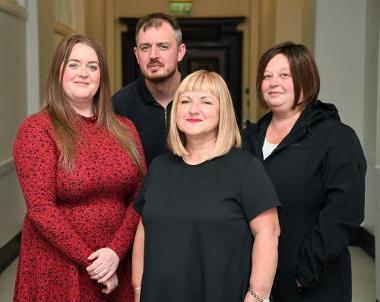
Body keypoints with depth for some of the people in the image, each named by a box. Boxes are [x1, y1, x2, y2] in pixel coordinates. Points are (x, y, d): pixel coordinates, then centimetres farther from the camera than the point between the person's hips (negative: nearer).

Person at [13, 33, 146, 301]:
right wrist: (89, 261, -15)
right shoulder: (37, 129, -7)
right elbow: (41, 208, -14)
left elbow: (139, 197, 1)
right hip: (59, 269, -4)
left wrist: (116, 251, -13)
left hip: (118, 264, 4)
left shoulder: (124, 129, 5)